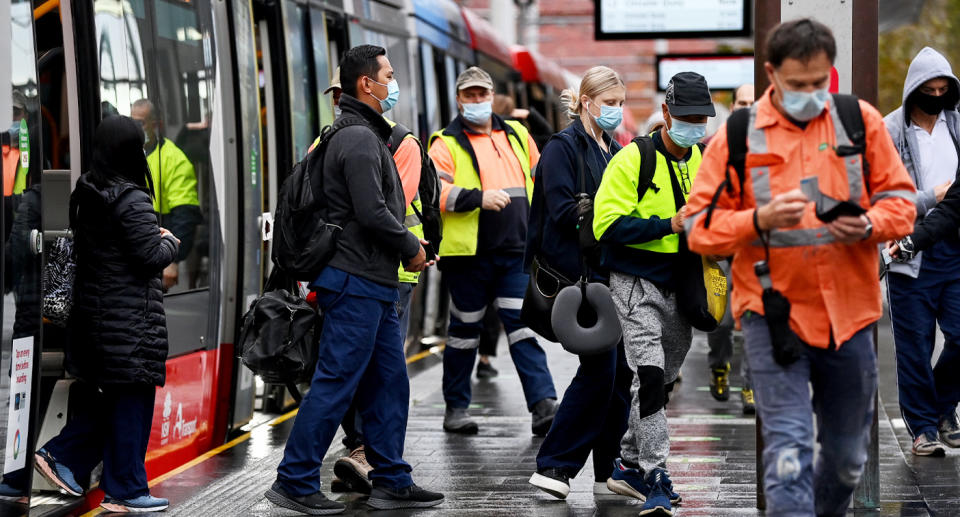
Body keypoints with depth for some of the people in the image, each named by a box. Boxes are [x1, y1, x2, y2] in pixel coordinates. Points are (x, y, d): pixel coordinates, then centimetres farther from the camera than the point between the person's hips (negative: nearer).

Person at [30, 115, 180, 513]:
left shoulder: (86, 196, 9)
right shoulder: (132, 200, -17)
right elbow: (151, 257, -18)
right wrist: (169, 242, 4)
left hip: (94, 308, 9)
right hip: (131, 315, -9)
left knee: (110, 398, 18)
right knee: (132, 401, 0)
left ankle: (62, 457, 12)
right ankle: (125, 491, 5)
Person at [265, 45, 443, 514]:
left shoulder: (365, 135, 19)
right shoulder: (359, 139, -14)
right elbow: (372, 213, -21)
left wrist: (406, 243, 12)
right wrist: (411, 248, -7)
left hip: (374, 285, 11)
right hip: (357, 281, -11)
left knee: (389, 382, 12)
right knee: (335, 383, -7)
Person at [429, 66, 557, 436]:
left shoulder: (516, 135, 14)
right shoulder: (447, 144, -1)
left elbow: (539, 179, 26)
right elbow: (434, 191, -15)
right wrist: (478, 198, -24)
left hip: (515, 252, 3)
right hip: (468, 252, -3)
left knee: (524, 323, -5)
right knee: (465, 328, 6)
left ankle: (543, 406, -11)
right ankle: (456, 408, 18)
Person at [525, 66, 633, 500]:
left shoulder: (616, 152, 19)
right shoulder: (563, 147, -5)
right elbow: (564, 211, -15)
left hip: (614, 273, 8)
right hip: (580, 273, -8)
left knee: (620, 370, 6)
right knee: (600, 368, -11)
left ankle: (609, 471, 13)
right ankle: (554, 465, -3)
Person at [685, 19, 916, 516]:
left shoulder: (861, 121, 4)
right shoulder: (737, 135, -2)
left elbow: (900, 201, 7)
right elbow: (699, 228, -3)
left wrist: (869, 225, -15)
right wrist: (760, 220, -22)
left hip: (849, 313, 3)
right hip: (773, 314, -3)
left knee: (847, 457, 16)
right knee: (788, 452, -11)